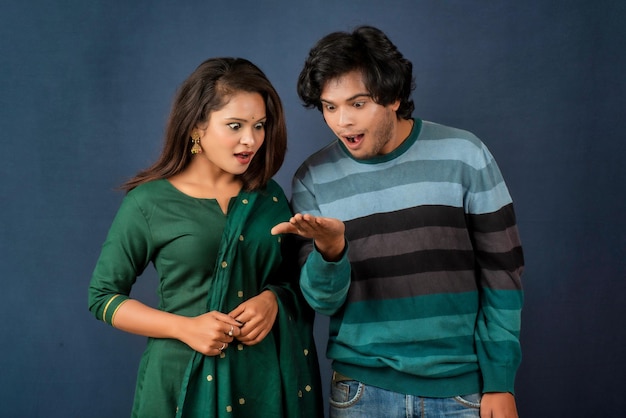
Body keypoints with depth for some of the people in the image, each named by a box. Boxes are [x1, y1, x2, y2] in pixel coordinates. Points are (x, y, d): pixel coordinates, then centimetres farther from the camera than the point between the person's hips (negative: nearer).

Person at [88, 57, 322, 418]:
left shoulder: (270, 197, 3)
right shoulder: (149, 202, -8)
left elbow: (295, 279, 12)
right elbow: (103, 296, -2)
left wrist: (273, 299, -11)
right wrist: (184, 327, -15)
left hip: (270, 372, 3)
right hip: (186, 376, -3)